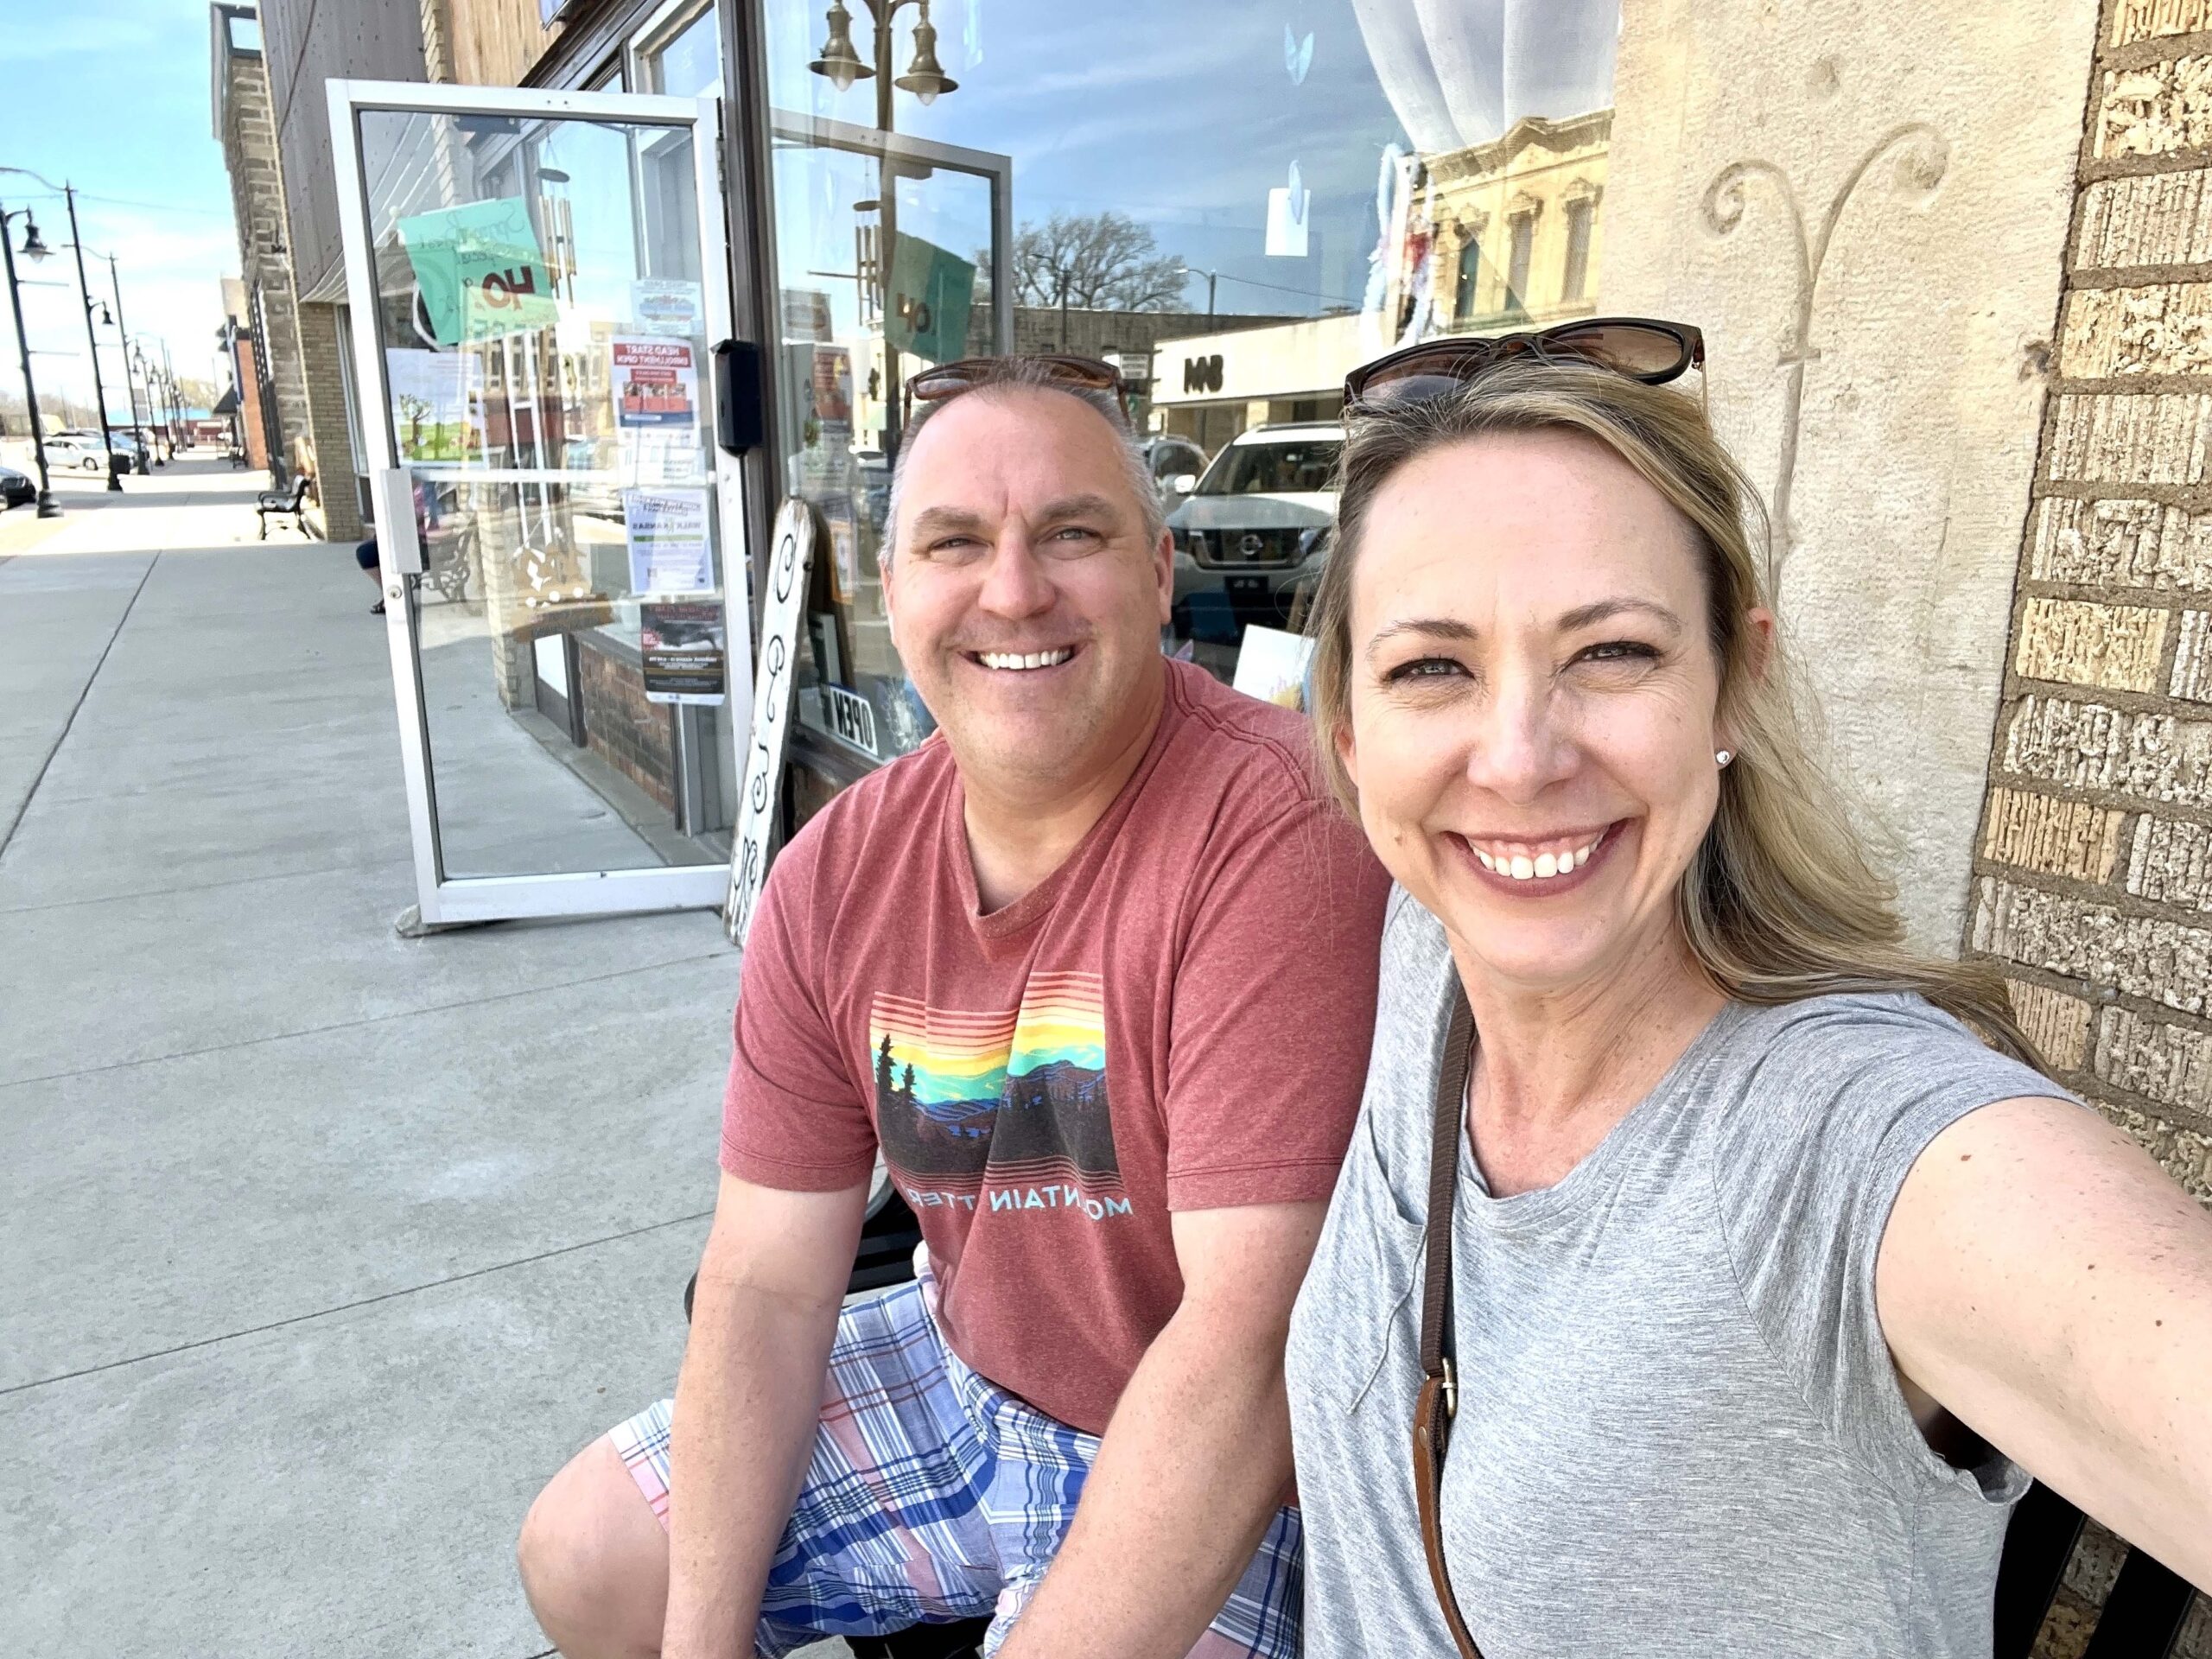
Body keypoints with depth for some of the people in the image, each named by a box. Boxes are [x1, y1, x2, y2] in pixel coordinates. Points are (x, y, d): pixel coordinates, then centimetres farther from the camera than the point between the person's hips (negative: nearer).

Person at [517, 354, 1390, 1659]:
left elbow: (1253, 1331, -29)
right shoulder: (834, 878, -6)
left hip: (1224, 1468, -5)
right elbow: (766, 1285, -4)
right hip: (960, 1377, 6)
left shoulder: (1280, 829, -27)